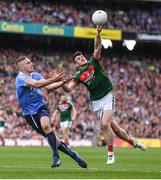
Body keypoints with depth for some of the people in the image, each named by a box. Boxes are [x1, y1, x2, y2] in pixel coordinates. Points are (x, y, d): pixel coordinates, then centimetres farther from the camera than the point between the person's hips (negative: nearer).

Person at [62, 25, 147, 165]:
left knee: (105, 124, -20)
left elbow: (98, 47, -16)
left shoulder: (93, 62, -1)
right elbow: (68, 88, -8)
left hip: (107, 97, -3)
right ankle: (133, 142, 25)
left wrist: (98, 33, -33)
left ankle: (110, 154, -9)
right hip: (96, 102, 3)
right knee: (114, 127, 3)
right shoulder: (79, 76, 4)